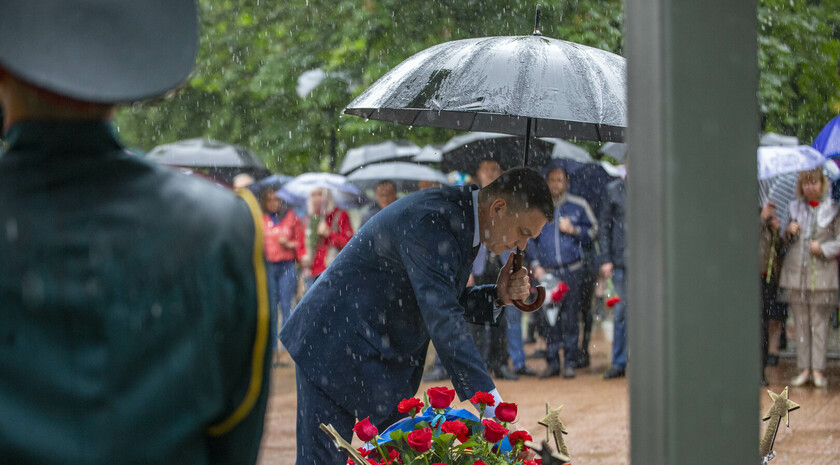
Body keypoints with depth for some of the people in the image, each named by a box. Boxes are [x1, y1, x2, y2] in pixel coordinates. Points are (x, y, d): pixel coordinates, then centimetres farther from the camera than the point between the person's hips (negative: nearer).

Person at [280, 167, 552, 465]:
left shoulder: (462, 222, 4)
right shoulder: (429, 220, -27)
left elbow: (450, 304, 15)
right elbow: (443, 322, -34)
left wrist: (498, 296, -5)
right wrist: (490, 402, -36)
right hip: (336, 344, -9)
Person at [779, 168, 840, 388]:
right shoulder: (795, 208, 11)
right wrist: (789, 232, -2)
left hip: (822, 273, -3)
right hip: (796, 271, 3)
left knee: (819, 322, -2)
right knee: (801, 323, 4)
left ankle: (818, 370, 2)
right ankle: (804, 369, 9)